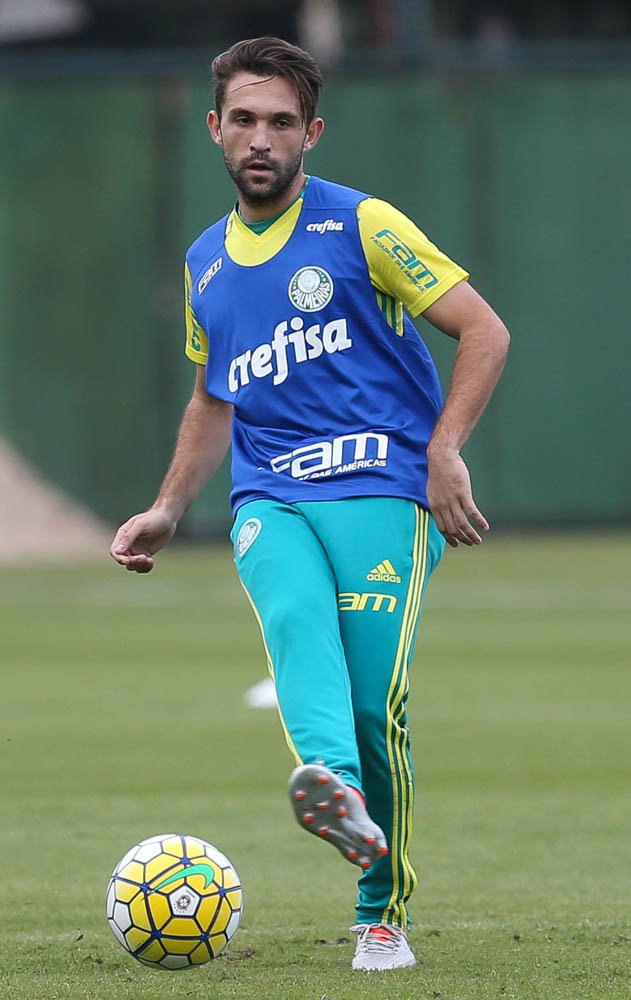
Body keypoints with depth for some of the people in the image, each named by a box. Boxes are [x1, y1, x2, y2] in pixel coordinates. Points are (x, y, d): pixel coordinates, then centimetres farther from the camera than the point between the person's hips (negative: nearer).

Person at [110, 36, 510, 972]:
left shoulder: (363, 226, 1)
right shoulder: (205, 263, 19)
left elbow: (484, 331, -1)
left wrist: (444, 451, -11)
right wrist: (168, 510, 27)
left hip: (382, 485, -3)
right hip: (270, 498, 3)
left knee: (377, 703, -16)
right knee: (294, 618, -32)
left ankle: (383, 911, 3)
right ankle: (332, 785, -60)